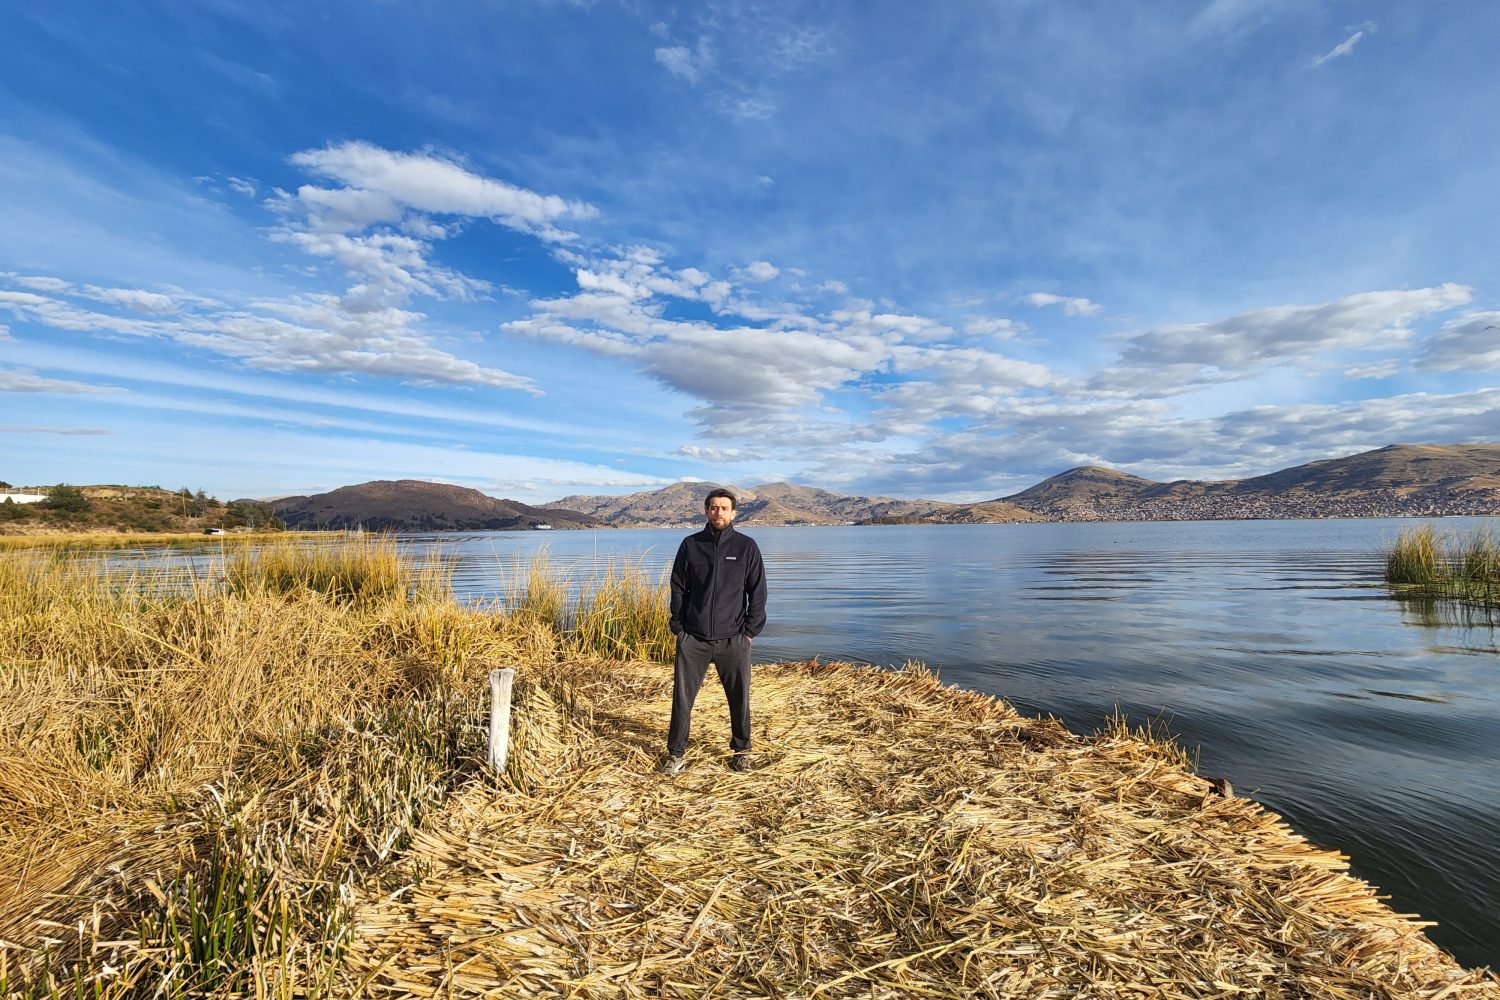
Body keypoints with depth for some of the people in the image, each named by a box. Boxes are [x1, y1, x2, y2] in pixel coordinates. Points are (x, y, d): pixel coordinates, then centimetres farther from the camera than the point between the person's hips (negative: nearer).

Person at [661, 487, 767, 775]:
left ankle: (741, 751, 30)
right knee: (682, 697, 5)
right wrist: (678, 627, 0)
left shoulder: (747, 546, 0)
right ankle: (676, 754, 21)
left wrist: (750, 631, -3)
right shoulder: (690, 544, 2)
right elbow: (678, 588, 6)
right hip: (693, 638, 1)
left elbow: (758, 592, 2)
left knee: (739, 698, 10)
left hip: (733, 638, 0)